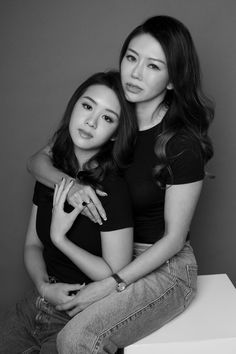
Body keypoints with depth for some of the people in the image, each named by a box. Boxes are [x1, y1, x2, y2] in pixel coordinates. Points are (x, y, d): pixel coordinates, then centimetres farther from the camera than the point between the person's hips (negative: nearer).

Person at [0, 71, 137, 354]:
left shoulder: (112, 189, -20)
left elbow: (117, 276, -16)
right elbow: (33, 245, 7)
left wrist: (60, 238, -17)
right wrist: (44, 286, -11)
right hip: (36, 305, 6)